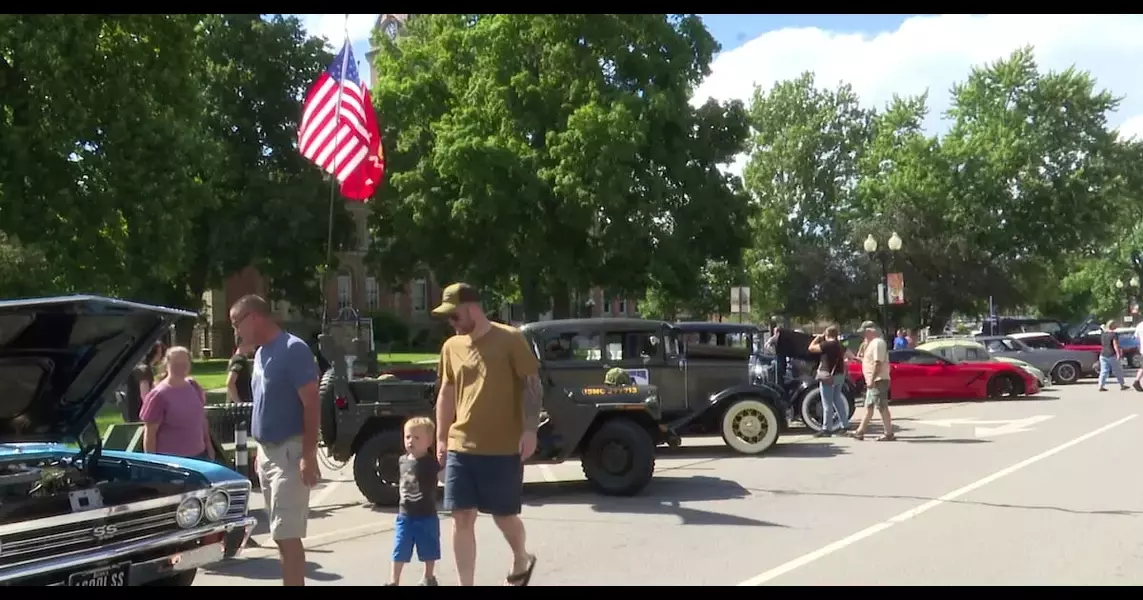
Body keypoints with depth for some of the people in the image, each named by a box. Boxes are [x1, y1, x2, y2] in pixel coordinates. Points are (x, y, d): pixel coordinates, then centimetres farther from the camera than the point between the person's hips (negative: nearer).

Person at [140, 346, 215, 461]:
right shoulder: (159, 395, -11)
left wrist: (208, 445, 17)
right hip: (170, 459, -6)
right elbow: (149, 434, -11)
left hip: (199, 455, 6)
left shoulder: (194, 387, 7)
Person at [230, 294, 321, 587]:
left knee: (288, 534, -8)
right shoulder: (261, 353, 12)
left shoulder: (293, 349, -14)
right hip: (267, 452, 9)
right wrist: (260, 449, 18)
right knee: (280, 534, 13)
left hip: (289, 452, -9)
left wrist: (309, 455, -23)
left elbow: (311, 402, -18)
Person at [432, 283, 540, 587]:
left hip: (503, 448, -4)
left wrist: (529, 430, -14)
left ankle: (522, 560, 38)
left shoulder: (510, 339, -8)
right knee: (462, 519, 2)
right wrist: (441, 438, 14)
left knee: (503, 515, 7)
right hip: (461, 447, 4)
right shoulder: (451, 347, 8)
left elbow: (532, 384, -7)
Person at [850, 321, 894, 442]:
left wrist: (872, 380, -26)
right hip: (873, 381, 10)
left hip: (878, 381, -10)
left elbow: (878, 363, -23)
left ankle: (889, 434, -2)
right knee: (869, 407, 12)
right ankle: (860, 432, 17)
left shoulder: (877, 343, -15)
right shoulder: (871, 343, 16)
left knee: (882, 408, -6)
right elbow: (868, 360, 21)